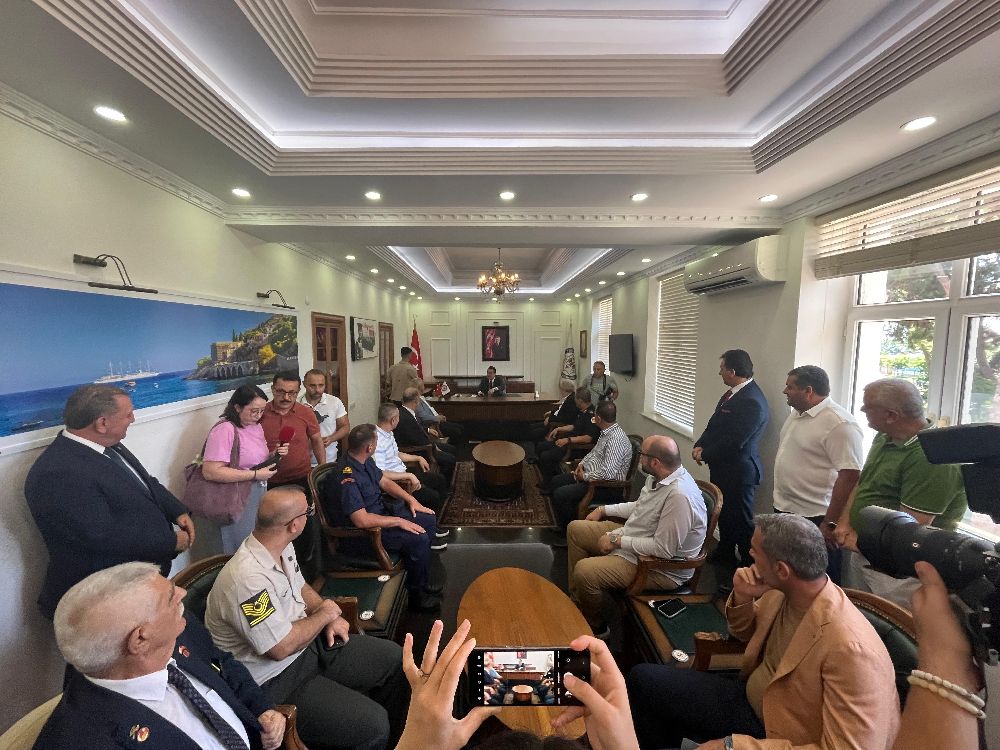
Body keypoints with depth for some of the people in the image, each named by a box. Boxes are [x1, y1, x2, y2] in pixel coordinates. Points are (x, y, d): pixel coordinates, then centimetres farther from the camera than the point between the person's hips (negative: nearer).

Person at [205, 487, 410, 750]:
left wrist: (332, 619, -2)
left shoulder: (283, 548, -4)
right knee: (372, 726, -20)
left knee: (394, 658, 6)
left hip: (308, 643, 8)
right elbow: (282, 648, -26)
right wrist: (325, 614, -11)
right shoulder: (247, 579, -31)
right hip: (275, 681, -8)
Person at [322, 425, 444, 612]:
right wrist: (399, 521, -25)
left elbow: (384, 481, 13)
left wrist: (411, 499, 1)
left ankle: (421, 579, 19)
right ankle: (417, 594, 0)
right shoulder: (347, 477, -30)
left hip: (380, 513, 10)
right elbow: (362, 521, -33)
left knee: (429, 519, 6)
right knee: (418, 538, -24)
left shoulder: (365, 462, -1)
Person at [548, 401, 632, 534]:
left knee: (560, 494, -21)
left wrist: (585, 476, -17)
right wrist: (582, 464, 7)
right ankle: (562, 526, 20)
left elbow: (608, 473, -32)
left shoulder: (616, 439, -26)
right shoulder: (606, 433, 7)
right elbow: (594, 452, 25)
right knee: (556, 481, 13)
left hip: (608, 486, -11)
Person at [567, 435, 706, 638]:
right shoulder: (663, 478, -3)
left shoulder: (679, 496, -33)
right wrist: (605, 509, 12)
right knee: (576, 529, 10)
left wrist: (618, 541, -22)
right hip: (633, 539, 10)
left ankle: (595, 627, 8)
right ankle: (577, 600, 21)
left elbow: (663, 549, -31)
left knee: (584, 571, -24)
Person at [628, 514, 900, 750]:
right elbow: (747, 633, 10)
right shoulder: (780, 592, -10)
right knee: (644, 679, 1)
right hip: (750, 698, 7)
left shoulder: (851, 648, -32)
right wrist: (742, 599, -13)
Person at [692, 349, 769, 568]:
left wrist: (705, 455, -14)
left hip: (738, 471, -10)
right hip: (722, 467, 10)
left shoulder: (751, 401, -25)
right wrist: (700, 445, -1)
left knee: (740, 521, 4)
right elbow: (715, 423, 12)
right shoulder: (733, 393, 6)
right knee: (724, 512, 24)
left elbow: (734, 441, -26)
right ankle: (724, 553, 43)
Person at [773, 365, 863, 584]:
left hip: (814, 519, -8)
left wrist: (830, 523, -21)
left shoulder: (839, 423, -20)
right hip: (784, 510, 8)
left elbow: (850, 476, -23)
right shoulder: (796, 413, 8)